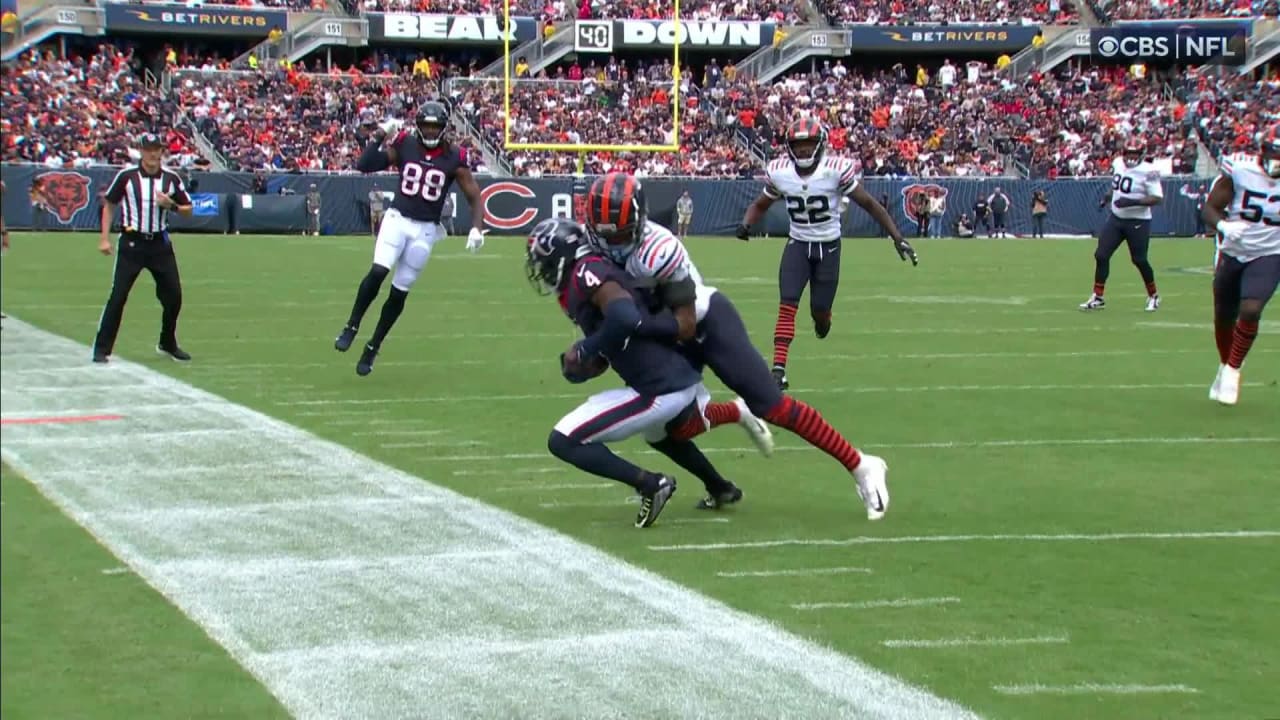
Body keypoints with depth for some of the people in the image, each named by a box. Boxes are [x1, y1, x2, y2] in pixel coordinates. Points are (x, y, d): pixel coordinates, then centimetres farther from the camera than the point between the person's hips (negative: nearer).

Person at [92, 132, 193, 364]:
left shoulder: (171, 178, 4)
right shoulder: (126, 175, -3)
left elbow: (188, 210, 10)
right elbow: (109, 205, 6)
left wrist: (171, 205, -11)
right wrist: (105, 238, 0)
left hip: (160, 243, 3)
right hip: (132, 243, -3)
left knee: (174, 296, 5)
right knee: (118, 296, -8)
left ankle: (168, 344, 25)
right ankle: (102, 349, -3)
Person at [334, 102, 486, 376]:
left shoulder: (453, 157, -3)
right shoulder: (404, 145, -2)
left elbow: (474, 196, 0)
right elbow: (364, 165, -4)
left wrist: (477, 227, -14)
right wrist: (379, 136, -14)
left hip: (425, 230, 0)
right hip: (398, 219, 0)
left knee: (400, 292, 3)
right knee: (378, 271, -24)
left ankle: (373, 348, 17)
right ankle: (351, 327, -7)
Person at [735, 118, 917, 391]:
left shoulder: (837, 170, -19)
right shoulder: (779, 172, -9)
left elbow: (870, 204, -12)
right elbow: (760, 205, 8)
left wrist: (897, 238, -15)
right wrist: (746, 224, -14)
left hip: (828, 247, -1)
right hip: (797, 245, 1)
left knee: (820, 312, 5)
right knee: (787, 305, -14)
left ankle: (822, 318, 45)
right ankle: (779, 369, -16)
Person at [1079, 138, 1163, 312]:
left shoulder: (1148, 171, -18)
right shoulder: (1119, 163, 4)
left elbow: (1158, 198, -22)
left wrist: (1133, 201, -30)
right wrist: (1108, 196, 8)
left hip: (1138, 221, -6)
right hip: (1115, 218, 6)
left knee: (1139, 260, -1)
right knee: (1101, 255, 0)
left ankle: (1153, 296, 21)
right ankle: (1097, 297, 8)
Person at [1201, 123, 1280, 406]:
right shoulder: (1240, 170, -16)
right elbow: (1210, 208, -11)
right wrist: (1223, 226, -31)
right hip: (1233, 253, 1)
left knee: (1250, 310, -22)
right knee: (1223, 317, 14)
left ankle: (1233, 371, -3)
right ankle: (1224, 366, 42)